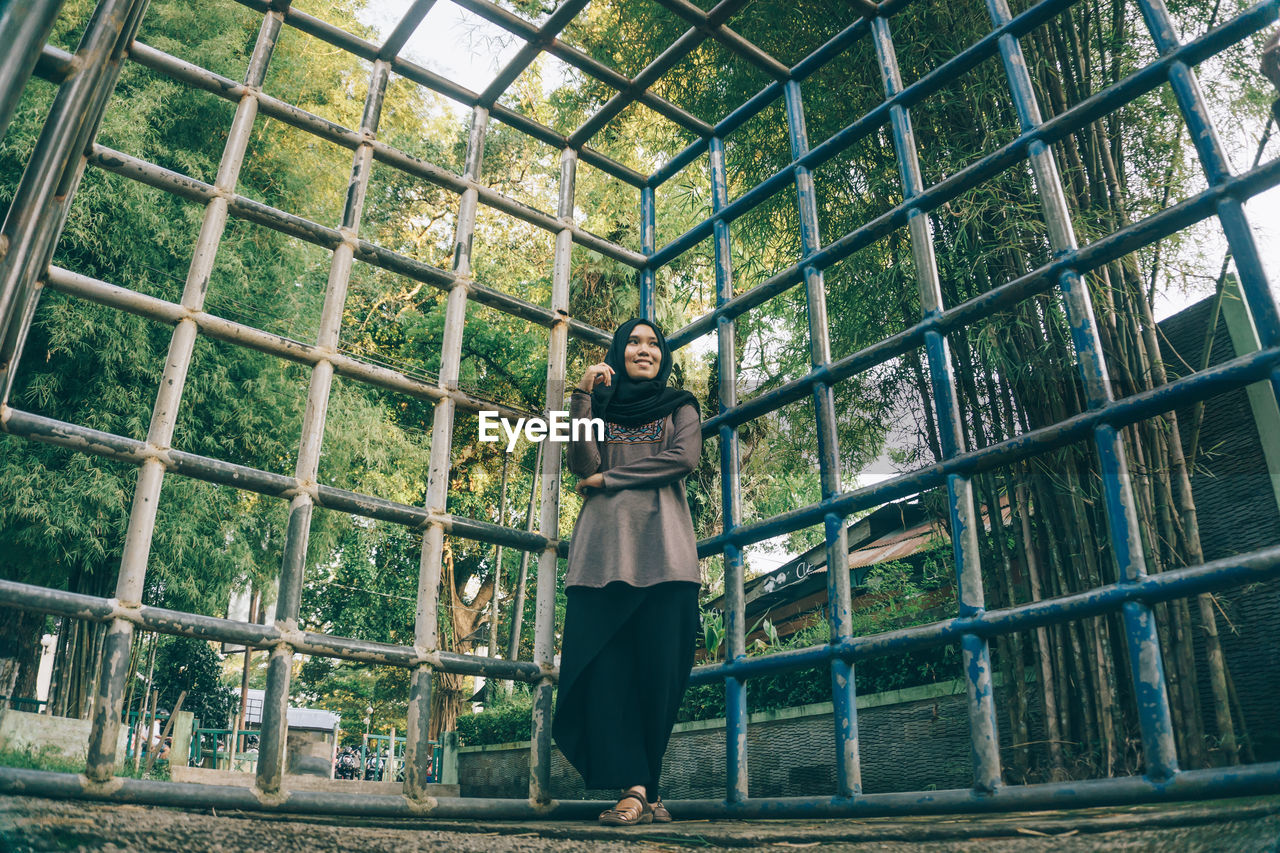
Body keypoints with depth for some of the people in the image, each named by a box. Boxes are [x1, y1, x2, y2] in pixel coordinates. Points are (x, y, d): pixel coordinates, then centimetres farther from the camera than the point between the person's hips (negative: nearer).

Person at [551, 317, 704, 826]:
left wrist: (608, 478, -3)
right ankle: (637, 788, -10)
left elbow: (684, 457, -2)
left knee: (659, 666, -5)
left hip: (662, 549, -1)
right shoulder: (599, 406, 22)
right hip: (604, 548, 1)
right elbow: (582, 464, 5)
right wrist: (583, 396, -2)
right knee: (606, 666, -11)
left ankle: (639, 785, 7)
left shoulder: (681, 406, 19)